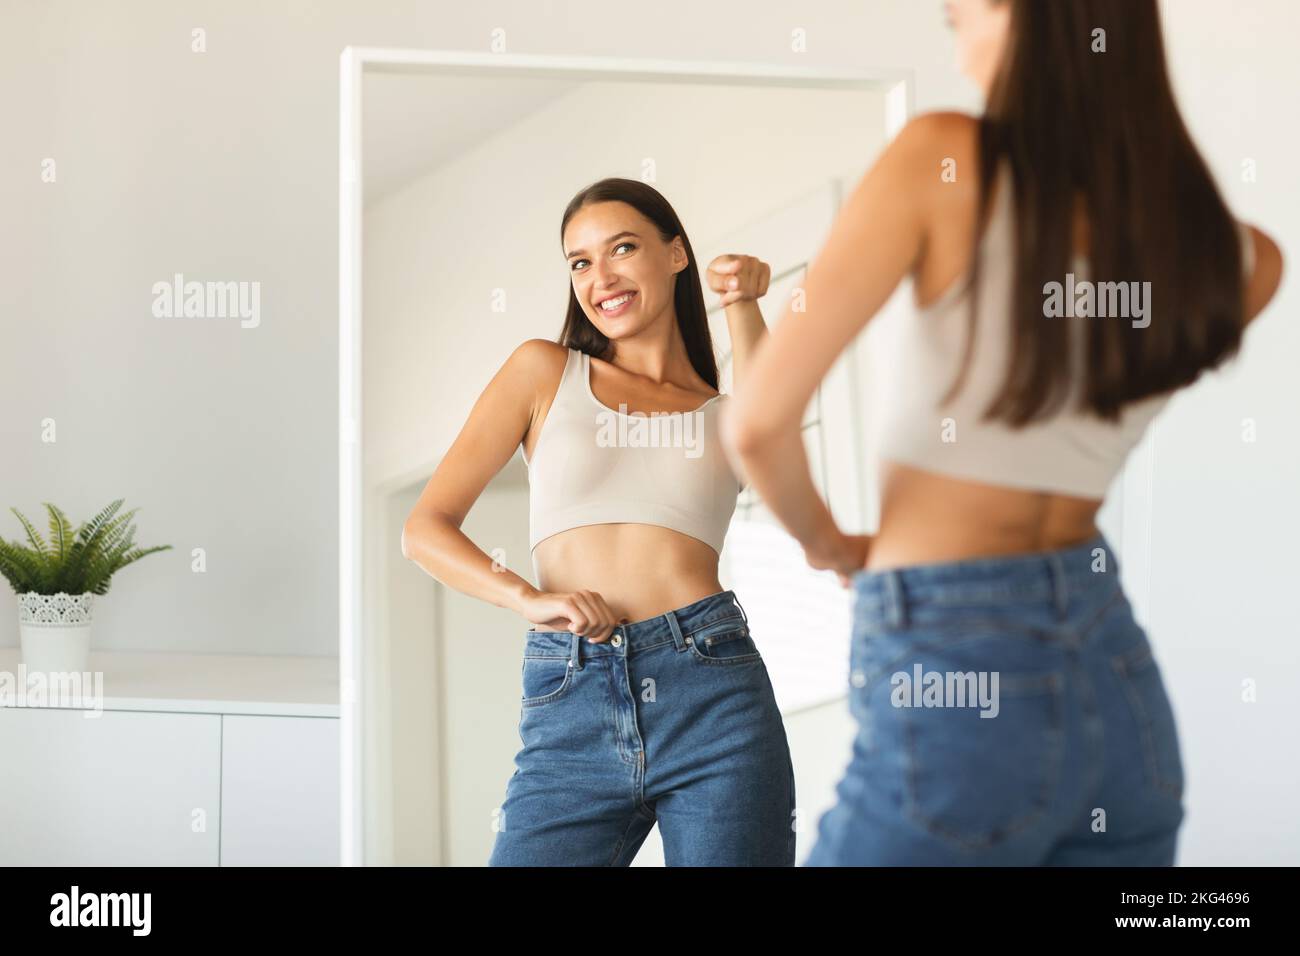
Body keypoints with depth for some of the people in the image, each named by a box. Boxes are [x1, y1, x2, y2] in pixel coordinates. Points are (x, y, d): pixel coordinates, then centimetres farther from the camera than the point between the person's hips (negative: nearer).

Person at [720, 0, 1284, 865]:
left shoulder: (942, 161, -12)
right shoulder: (1229, 250, 3)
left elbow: (759, 420, -15)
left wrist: (824, 540, 3)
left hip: (955, 683, -6)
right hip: (1118, 680, 6)